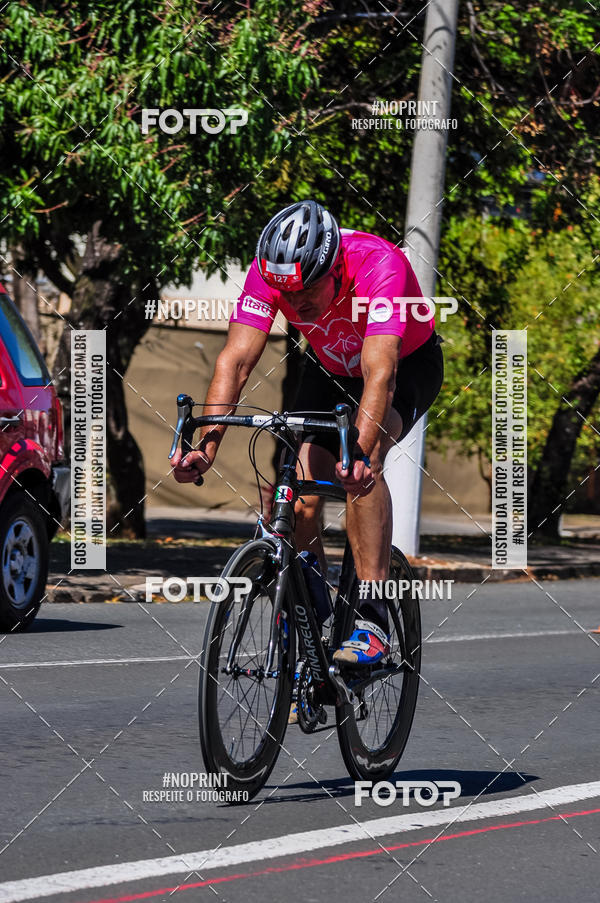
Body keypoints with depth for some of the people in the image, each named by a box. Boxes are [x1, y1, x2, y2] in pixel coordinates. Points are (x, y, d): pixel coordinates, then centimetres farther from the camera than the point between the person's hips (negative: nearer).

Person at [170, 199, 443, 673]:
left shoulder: (379, 264, -39)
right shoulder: (269, 271, -27)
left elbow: (380, 372, -48)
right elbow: (236, 359, -31)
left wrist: (359, 456, -61)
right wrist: (206, 445, -44)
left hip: (408, 363, -5)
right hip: (330, 368, 5)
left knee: (359, 467, -32)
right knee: (302, 504, -10)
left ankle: (372, 618, -30)